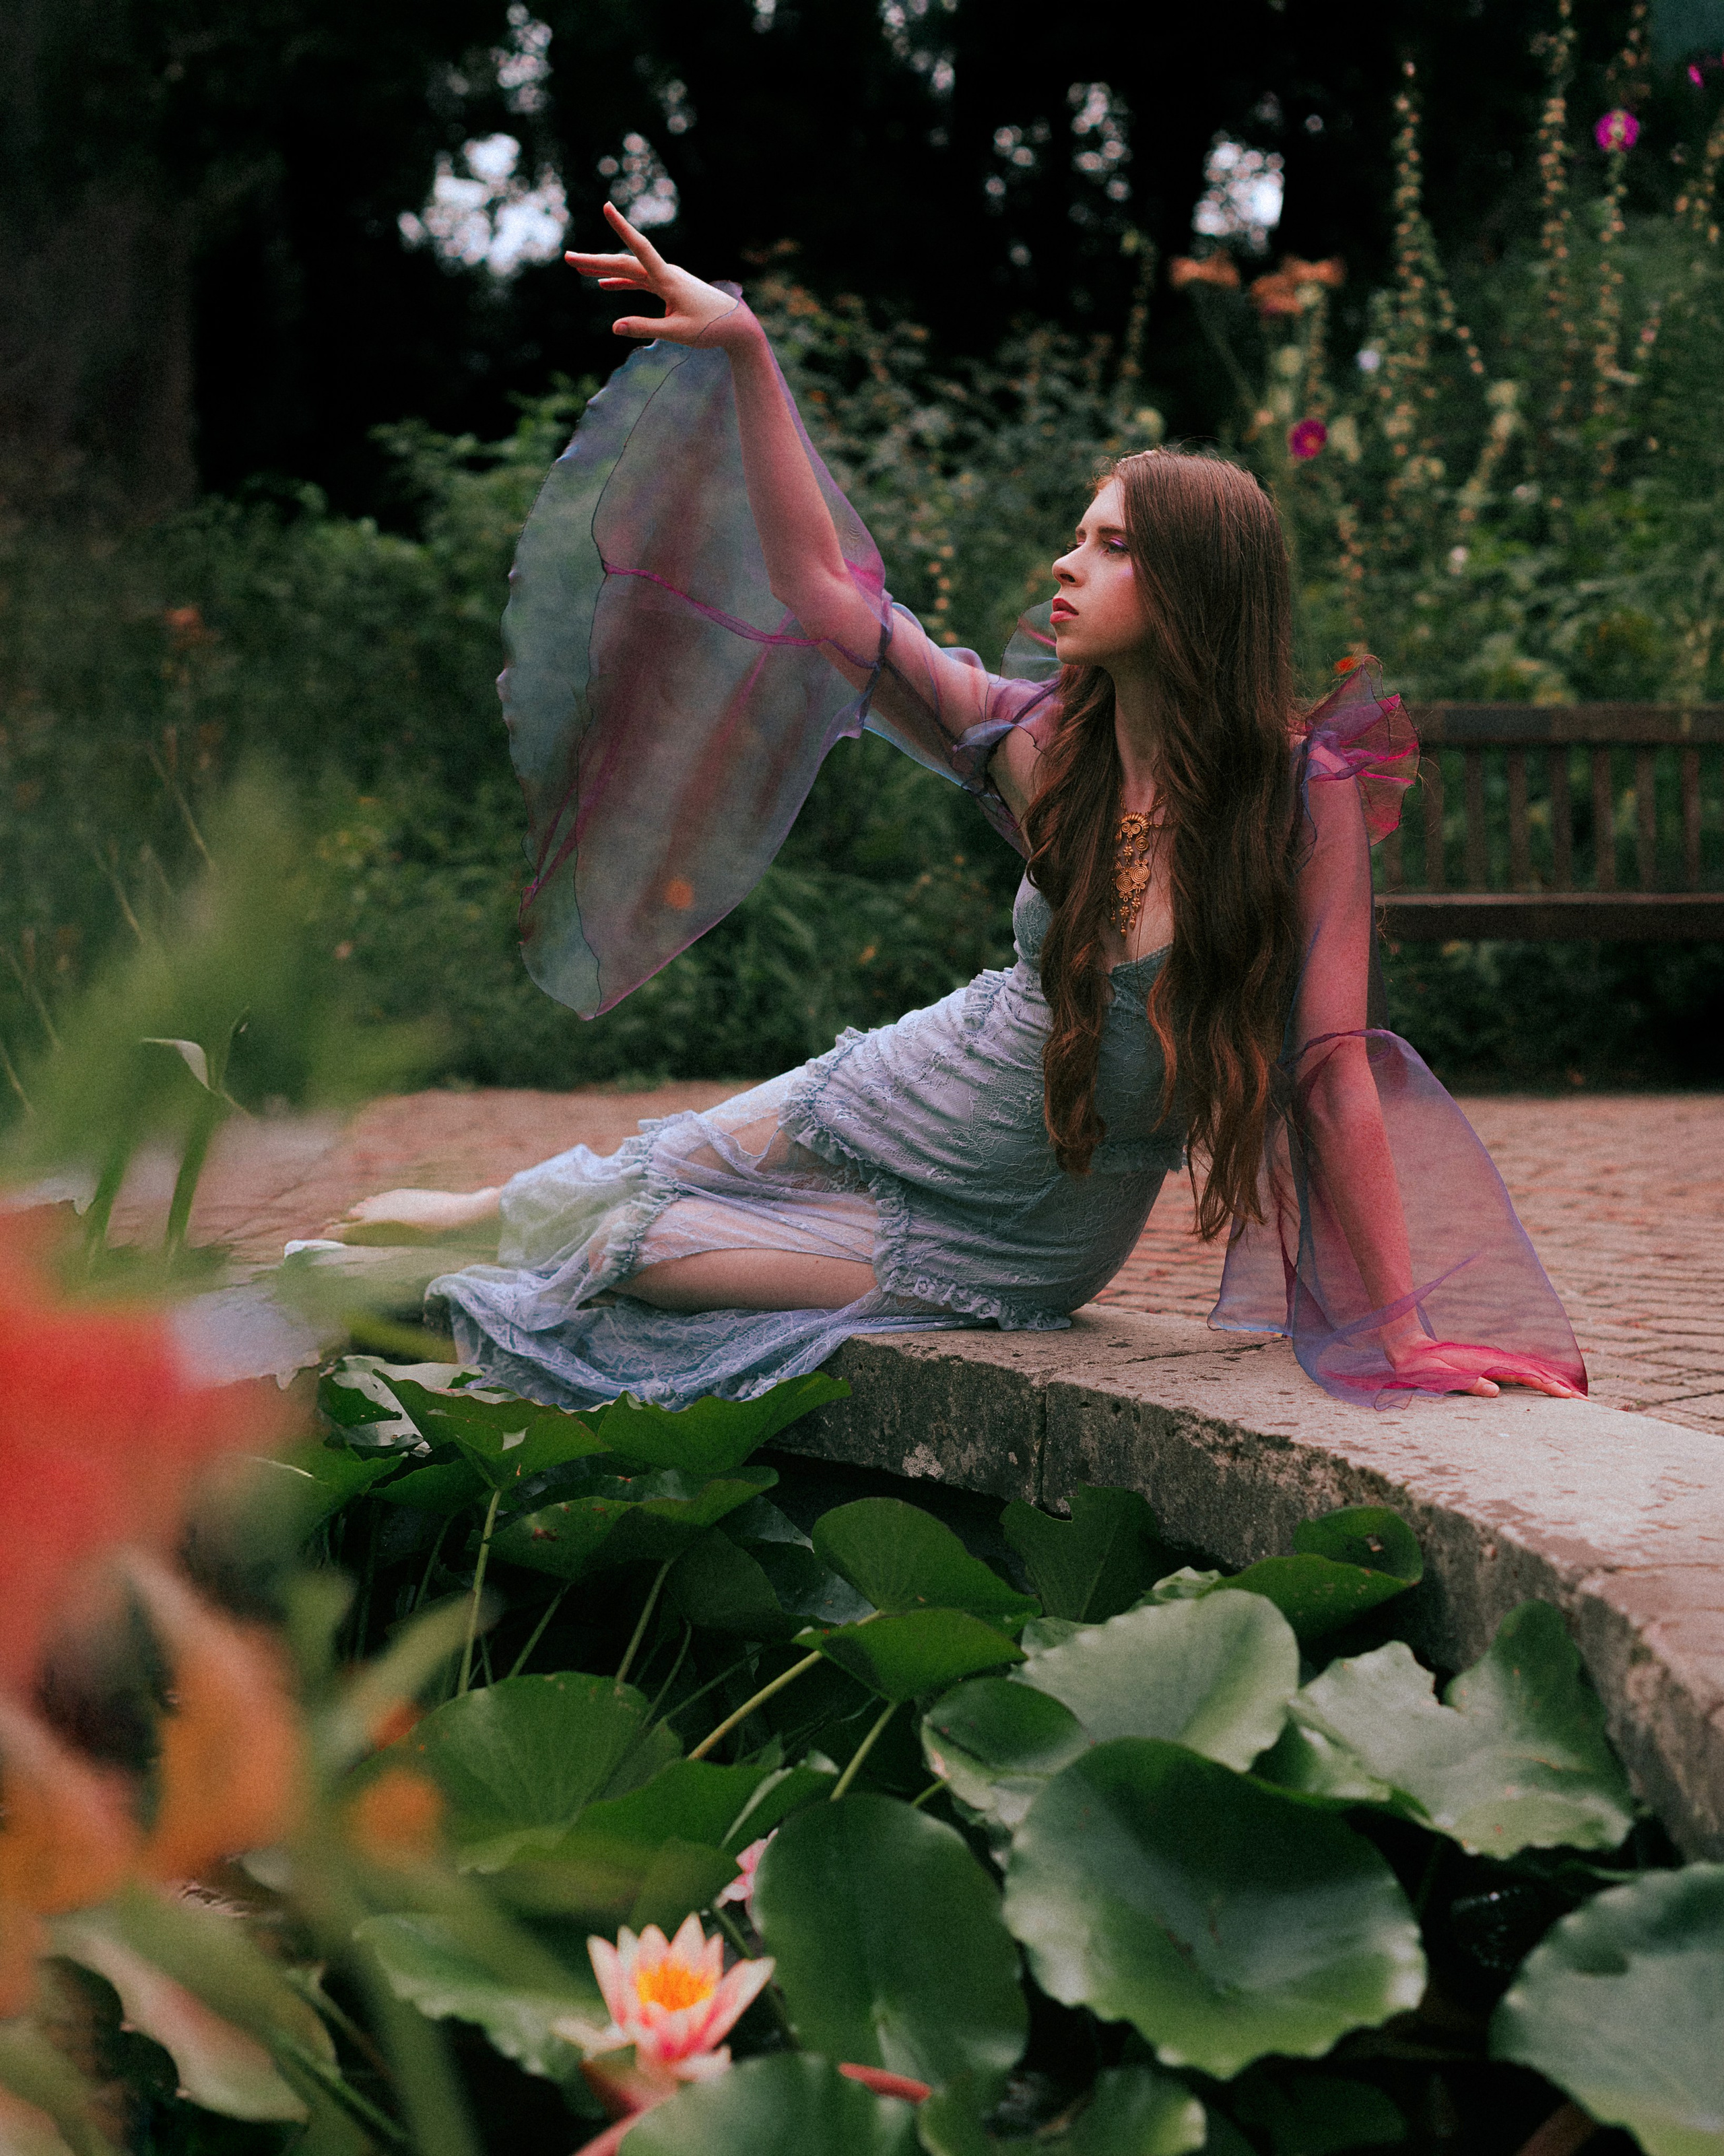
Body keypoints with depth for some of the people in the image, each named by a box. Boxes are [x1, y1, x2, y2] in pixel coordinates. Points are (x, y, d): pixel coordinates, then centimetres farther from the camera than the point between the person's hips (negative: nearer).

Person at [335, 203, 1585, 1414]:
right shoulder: (1045, 746, -15)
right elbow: (818, 582, -13)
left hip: (1028, 1247, -3)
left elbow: (1334, 1071, -22)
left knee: (631, 1259, 1)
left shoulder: (1308, 800, -24)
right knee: (605, 1200, 16)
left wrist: (1410, 1336, -23)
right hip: (913, 1106, 3)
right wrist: (745, 350, -20)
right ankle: (489, 1209, 51)